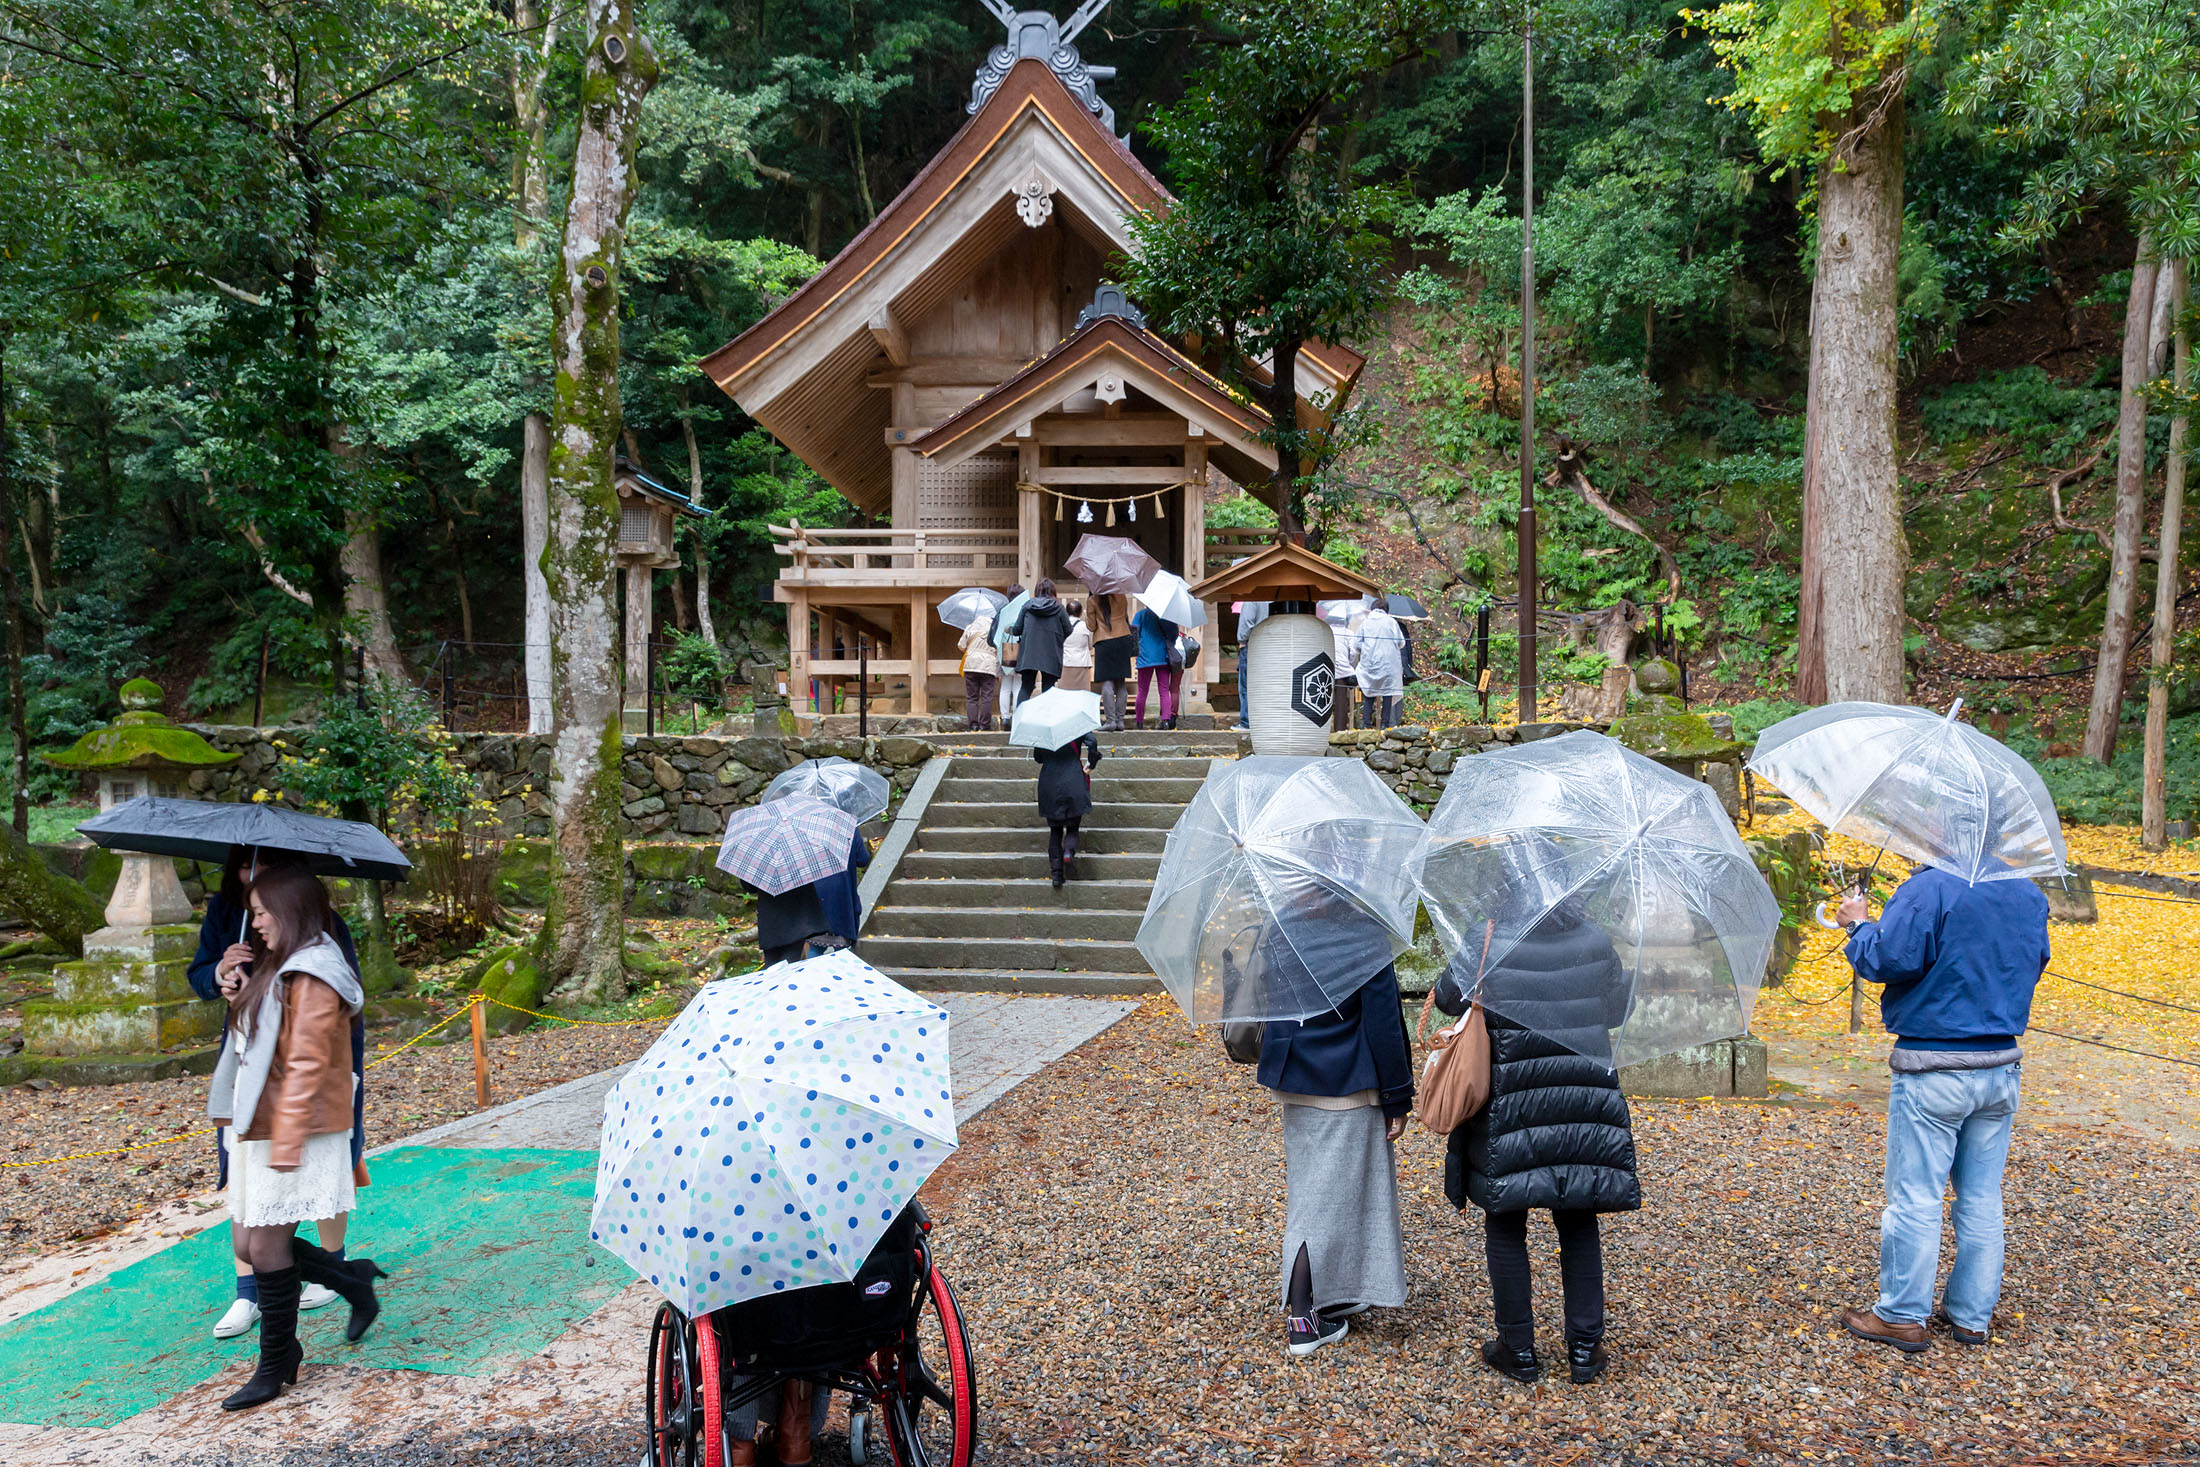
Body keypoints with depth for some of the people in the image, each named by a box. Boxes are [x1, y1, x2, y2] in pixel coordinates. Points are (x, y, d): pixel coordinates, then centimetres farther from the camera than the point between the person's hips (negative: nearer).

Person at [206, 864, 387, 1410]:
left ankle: (275, 1366, 11)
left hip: (293, 1132, -10)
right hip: (257, 1127, 10)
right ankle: (354, 1280, 25)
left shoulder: (311, 975, -16)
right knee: (249, 1243, 11)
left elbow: (306, 1064, -21)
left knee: (266, 1245, -3)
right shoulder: (279, 968, 15)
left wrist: (286, 1141, -24)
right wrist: (241, 998, 6)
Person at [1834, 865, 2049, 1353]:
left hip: (1933, 1070, -7)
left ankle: (1903, 1316, 10)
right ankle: (1972, 1315, 24)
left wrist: (1859, 925, -3)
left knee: (1915, 1198, 2)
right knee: (1982, 1198, 15)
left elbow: (1891, 961, -21)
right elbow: (2033, 965, 19)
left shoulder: (1929, 888, -17)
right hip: (2002, 1067, 7)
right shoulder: (2030, 896, 6)